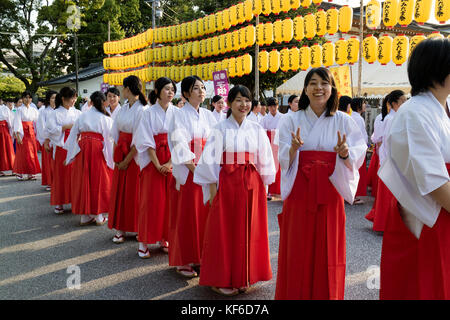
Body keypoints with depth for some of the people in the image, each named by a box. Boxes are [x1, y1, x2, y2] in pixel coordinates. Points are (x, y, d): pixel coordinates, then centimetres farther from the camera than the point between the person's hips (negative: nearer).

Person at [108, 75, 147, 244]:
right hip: (121, 154, 7)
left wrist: (128, 159, -13)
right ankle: (120, 228, 18)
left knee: (134, 191, 1)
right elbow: (116, 133, 11)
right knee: (119, 190, 9)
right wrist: (116, 156, 3)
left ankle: (138, 228, 15)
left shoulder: (142, 110, -15)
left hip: (135, 155, -7)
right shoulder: (123, 108, 9)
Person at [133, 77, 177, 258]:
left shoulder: (176, 113, 6)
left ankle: (164, 238, 17)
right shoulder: (149, 113, 1)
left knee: (169, 200, 4)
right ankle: (144, 242, 7)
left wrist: (170, 163, -11)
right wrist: (157, 165, -12)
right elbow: (147, 141, -4)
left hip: (173, 160, 2)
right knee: (151, 200, -1)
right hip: (153, 161, -2)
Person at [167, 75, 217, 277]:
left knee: (204, 213, 7)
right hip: (187, 171, -5)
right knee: (186, 215, 0)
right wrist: (195, 170, -16)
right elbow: (181, 147, -11)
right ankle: (183, 262, 11)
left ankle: (199, 257, 20)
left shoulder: (208, 115, 12)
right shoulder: (180, 116, -4)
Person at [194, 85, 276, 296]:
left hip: (252, 185, 3)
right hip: (226, 183, -3)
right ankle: (222, 279, 15)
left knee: (249, 230, 8)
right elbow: (210, 160, -4)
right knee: (224, 230, 2)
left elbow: (265, 162, 10)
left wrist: (264, 188, 5)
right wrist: (213, 189, -10)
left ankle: (242, 277, 24)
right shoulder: (220, 129, -1)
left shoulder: (257, 130, 7)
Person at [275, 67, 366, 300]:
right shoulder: (292, 120, 4)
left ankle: (326, 294, 22)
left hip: (330, 191, 1)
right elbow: (283, 160, -1)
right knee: (297, 249, 2)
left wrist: (345, 153, -20)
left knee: (328, 249, 5)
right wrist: (294, 148, -21)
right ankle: (295, 294, 18)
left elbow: (359, 154, 1)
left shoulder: (343, 121, 5)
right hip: (300, 191, 0)